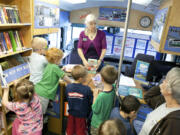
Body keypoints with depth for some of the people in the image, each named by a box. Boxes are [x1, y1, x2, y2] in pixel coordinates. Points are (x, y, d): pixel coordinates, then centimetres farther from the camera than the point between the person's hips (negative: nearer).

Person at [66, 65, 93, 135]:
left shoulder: (68, 87, -13)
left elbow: (67, 99, 1)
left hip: (71, 113, 4)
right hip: (81, 115, -3)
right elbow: (91, 102, -15)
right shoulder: (87, 89, -25)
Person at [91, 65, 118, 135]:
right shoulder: (114, 90, -18)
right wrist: (100, 93, -5)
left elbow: (95, 110, -20)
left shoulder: (101, 96, -38)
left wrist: (95, 96, -15)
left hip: (98, 125, -6)